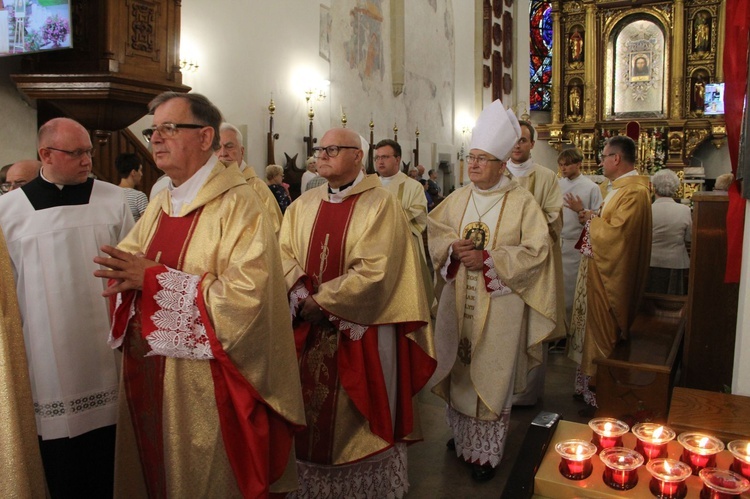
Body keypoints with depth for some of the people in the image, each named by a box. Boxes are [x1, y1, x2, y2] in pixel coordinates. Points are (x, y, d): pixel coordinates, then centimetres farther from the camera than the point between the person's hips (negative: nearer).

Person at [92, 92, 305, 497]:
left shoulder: (238, 205, -15)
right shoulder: (159, 206, 10)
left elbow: (245, 295, -24)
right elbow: (125, 264, 12)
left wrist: (154, 279, -23)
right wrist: (126, 277, -12)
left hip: (209, 386, -7)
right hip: (149, 381, 7)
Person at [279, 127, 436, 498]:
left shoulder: (380, 204, -9)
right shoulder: (303, 205, 8)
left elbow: (373, 271, -18)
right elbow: (284, 254, 2)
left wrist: (321, 301, -16)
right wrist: (303, 299, -16)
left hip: (360, 330, -5)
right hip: (310, 328, 5)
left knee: (357, 412, 9)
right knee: (314, 408, 15)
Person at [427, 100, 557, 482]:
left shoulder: (521, 202, -7)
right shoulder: (458, 199, 7)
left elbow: (536, 249, -12)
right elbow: (436, 235, 10)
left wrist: (486, 258, -18)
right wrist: (453, 249, -12)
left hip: (498, 306, -4)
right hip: (459, 302, 4)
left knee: (491, 374, 3)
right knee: (460, 368, 12)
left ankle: (487, 452, 17)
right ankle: (462, 433, 32)